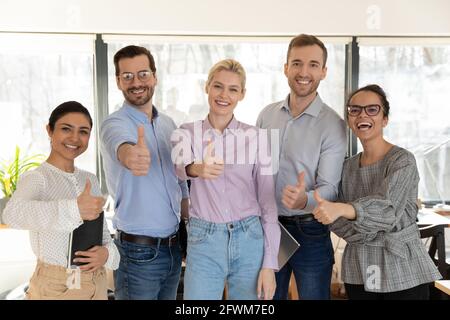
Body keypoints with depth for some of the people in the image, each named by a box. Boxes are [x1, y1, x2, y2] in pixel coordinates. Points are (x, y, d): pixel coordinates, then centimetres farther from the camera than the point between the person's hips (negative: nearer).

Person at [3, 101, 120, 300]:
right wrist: (74, 209, -48)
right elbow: (13, 214, -35)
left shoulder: (90, 180, 4)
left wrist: (107, 253, -13)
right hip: (54, 287, -5)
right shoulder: (35, 178, -14)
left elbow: (102, 230, 8)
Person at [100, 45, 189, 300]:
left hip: (174, 247, 6)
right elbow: (121, 145, -38)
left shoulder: (168, 124, 7)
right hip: (138, 251, -6)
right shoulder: (115, 124, -13)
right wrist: (130, 155, -61)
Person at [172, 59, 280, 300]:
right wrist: (196, 169, -46)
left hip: (250, 240, 1)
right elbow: (181, 164, -22)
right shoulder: (186, 133, 1)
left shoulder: (255, 136, 0)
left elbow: (268, 201, 0)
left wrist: (269, 264, -4)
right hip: (204, 242, 0)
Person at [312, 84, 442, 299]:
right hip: (358, 271, 4)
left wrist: (340, 209, -44)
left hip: (402, 270, -4)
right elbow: (336, 221, 0)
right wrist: (373, 235, -17)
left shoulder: (402, 160, -11)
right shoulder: (347, 166, 5)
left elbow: (386, 208, -27)